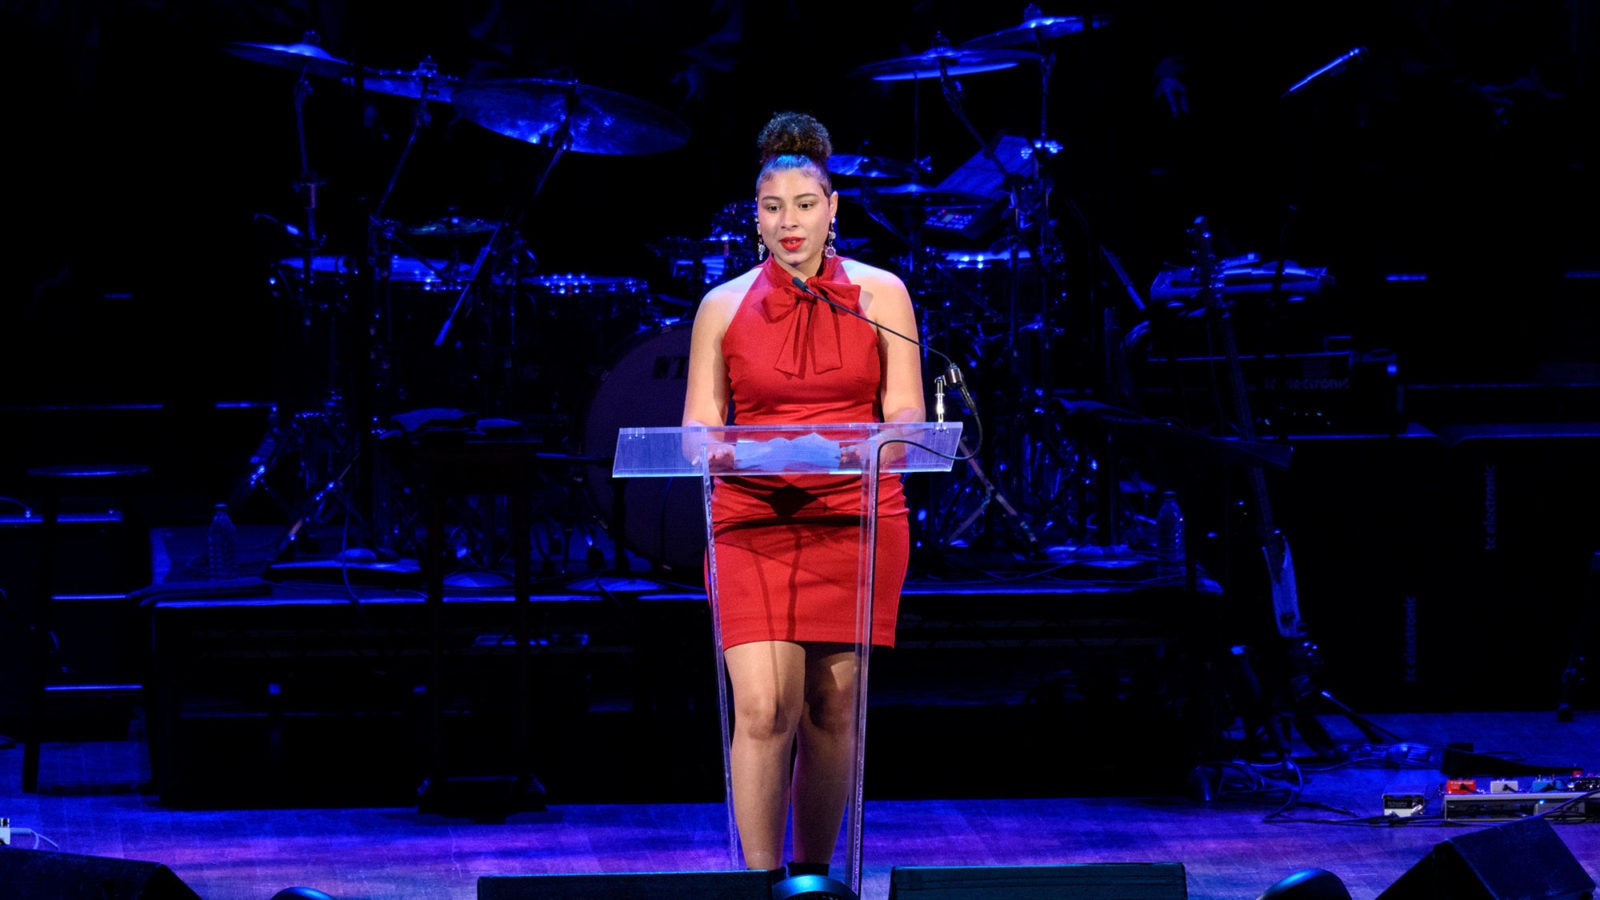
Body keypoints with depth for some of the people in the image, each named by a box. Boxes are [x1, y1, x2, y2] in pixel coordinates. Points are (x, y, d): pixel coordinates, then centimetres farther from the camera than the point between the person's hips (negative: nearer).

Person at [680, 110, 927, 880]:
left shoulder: (879, 295, 7)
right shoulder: (723, 307, 9)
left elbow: (906, 414, 3)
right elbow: (698, 427, 6)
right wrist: (726, 455, -17)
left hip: (855, 520, 1)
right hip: (753, 523, 0)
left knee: (832, 707, 4)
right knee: (763, 708, -13)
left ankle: (814, 873, 19)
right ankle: (763, 882, -8)